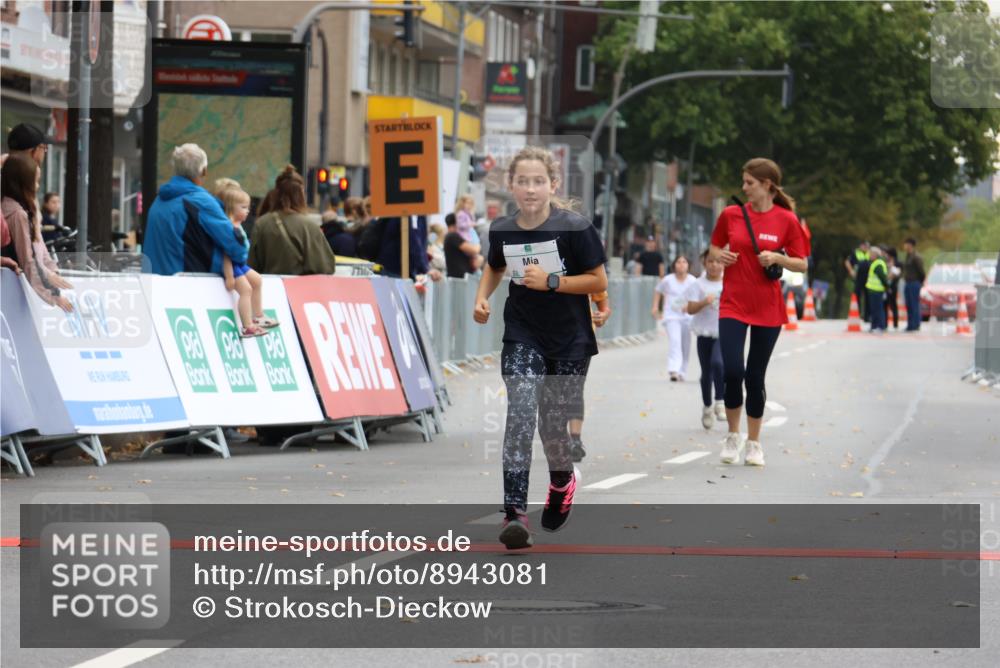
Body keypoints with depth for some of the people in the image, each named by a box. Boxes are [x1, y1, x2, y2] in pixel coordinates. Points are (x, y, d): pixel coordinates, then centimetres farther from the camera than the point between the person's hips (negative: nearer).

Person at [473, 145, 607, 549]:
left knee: (553, 426, 4)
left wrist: (551, 281, -20)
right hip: (522, 338, 2)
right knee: (520, 414, -17)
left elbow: (599, 281, -9)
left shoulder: (575, 228, -13)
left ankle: (562, 481, 40)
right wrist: (482, 297, 2)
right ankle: (514, 513, -22)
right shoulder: (502, 230, -1)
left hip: (569, 342, -2)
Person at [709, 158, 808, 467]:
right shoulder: (731, 214, 1)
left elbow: (801, 264, 2)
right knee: (732, 371, -13)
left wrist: (777, 258, -16)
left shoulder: (786, 220, -3)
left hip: (768, 309, -1)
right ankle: (733, 435, 9)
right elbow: (714, 249, 16)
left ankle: (753, 443, 20)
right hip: (733, 305, 1)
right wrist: (720, 256, -6)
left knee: (755, 377, 5)